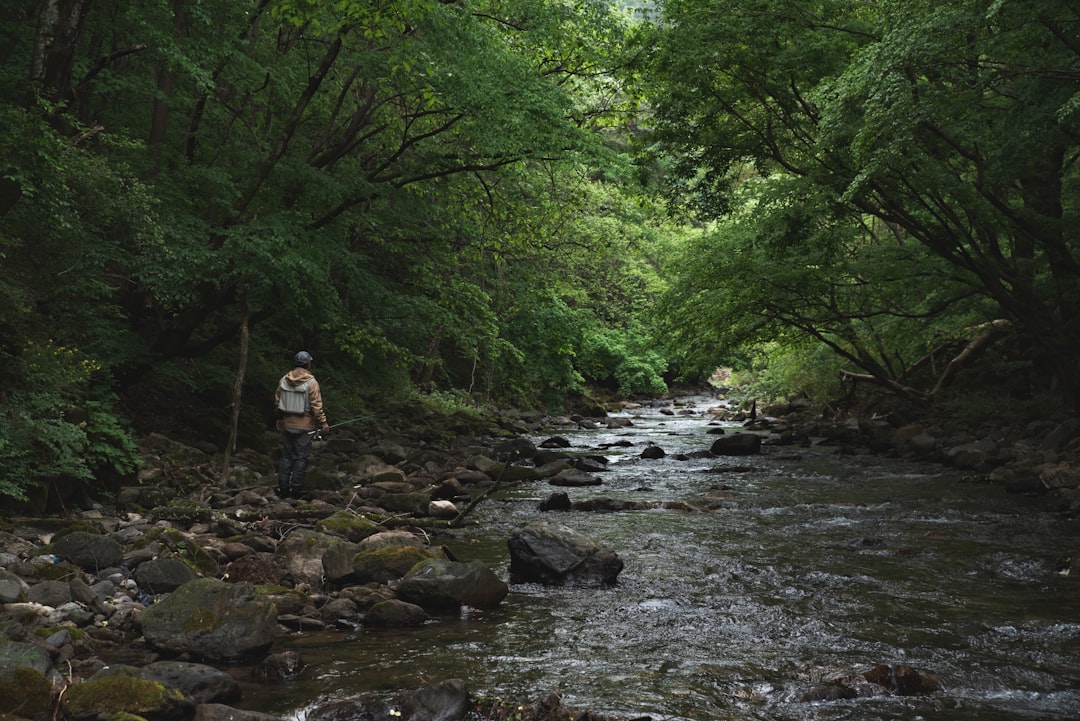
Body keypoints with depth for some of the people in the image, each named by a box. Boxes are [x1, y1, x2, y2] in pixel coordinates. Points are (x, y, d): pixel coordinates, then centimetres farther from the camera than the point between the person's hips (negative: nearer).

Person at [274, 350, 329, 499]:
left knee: (287, 455, 12)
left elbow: (277, 402, 10)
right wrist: (323, 422, -5)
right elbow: (316, 405, -13)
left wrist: (280, 418, 23)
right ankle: (297, 490, 3)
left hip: (286, 425, 5)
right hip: (305, 426, -4)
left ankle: (283, 488, 13)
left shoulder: (284, 380, 3)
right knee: (301, 457, 2)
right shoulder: (311, 382, -11)